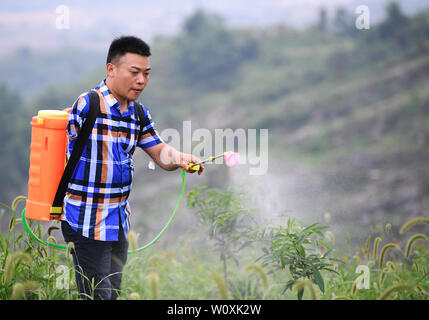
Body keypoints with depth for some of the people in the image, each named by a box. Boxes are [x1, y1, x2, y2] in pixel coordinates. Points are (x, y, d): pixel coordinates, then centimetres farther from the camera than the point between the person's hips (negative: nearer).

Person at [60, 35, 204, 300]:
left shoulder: (139, 113, 10)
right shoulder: (87, 106, -15)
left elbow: (160, 152, 8)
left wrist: (178, 158, -16)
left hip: (119, 222, 8)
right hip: (87, 223, -8)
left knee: (113, 291, 13)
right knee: (97, 295, -6)